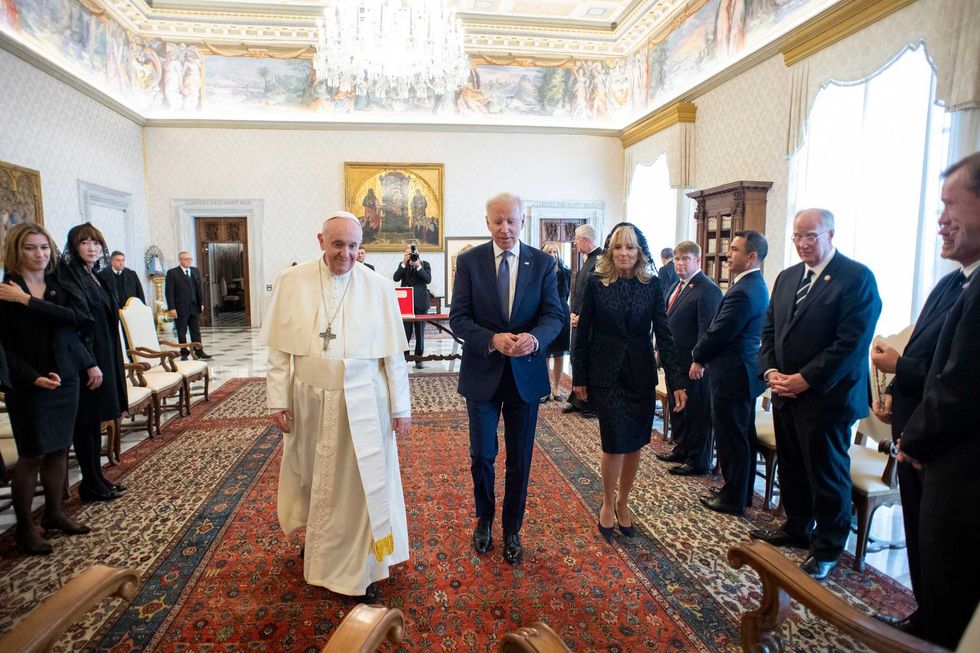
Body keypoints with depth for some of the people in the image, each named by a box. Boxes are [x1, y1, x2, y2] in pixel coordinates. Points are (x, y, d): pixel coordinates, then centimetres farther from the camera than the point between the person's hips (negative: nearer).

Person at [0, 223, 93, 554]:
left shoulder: (59, 286, 6)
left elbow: (71, 318, -12)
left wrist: (28, 301, -19)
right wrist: (33, 377, -18)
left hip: (65, 380, 4)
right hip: (28, 385, -4)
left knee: (58, 449, 12)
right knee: (33, 454, 1)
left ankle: (54, 513, 26)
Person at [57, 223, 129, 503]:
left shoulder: (96, 277, 13)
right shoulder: (69, 277, -12)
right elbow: (78, 322, -19)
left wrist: (110, 362, 15)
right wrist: (90, 364, -22)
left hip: (104, 357, 8)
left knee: (95, 420, 13)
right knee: (86, 421, 1)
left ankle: (97, 479, 22)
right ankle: (92, 485, 11)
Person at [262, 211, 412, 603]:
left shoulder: (378, 288, -6)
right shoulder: (291, 282, -2)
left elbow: (393, 354, -4)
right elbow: (279, 348, 1)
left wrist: (401, 408, -4)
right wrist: (278, 399, -2)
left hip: (362, 404, -2)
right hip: (309, 399, 2)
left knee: (360, 482, 6)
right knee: (312, 478, 19)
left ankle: (360, 568, 25)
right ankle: (318, 540, 48)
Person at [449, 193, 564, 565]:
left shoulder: (542, 263, -2)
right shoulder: (469, 261, -4)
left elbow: (555, 314, -5)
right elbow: (458, 318, -9)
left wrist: (535, 338, -27)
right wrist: (493, 340, -27)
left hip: (526, 373, 1)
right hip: (482, 372, 0)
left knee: (520, 459, 12)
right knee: (481, 455, 13)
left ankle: (512, 529, 33)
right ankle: (484, 519, 40)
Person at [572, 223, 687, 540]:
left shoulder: (652, 285, 0)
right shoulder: (596, 284, -4)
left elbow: (663, 334, -2)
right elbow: (583, 333, -1)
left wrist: (677, 381, -9)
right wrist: (579, 377, -1)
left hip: (641, 374, 3)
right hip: (606, 374, -2)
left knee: (635, 443, 10)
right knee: (616, 443, -4)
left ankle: (622, 503, 32)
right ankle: (608, 503, 22)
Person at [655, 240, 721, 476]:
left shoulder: (708, 290, -15)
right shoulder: (674, 288, 14)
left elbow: (707, 331, -20)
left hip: (693, 366, -9)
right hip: (674, 361, 9)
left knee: (696, 411, 3)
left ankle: (698, 461, 16)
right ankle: (681, 449, 37)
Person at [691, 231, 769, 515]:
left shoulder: (743, 292, -23)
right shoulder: (755, 285, 10)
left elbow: (719, 332, -18)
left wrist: (699, 358, -2)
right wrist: (703, 355, 5)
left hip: (731, 375, -10)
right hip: (745, 372, 10)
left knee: (731, 440, 3)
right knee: (743, 436, 19)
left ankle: (733, 499, 17)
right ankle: (742, 492, 32)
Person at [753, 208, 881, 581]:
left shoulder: (857, 277, -10)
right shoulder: (786, 277, 11)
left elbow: (852, 342, -18)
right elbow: (769, 330, 13)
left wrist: (805, 380, -18)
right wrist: (770, 371, -2)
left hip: (826, 396, -6)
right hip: (785, 393, 7)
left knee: (827, 474, 6)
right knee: (791, 467, 17)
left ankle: (827, 549, 23)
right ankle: (797, 529, 36)